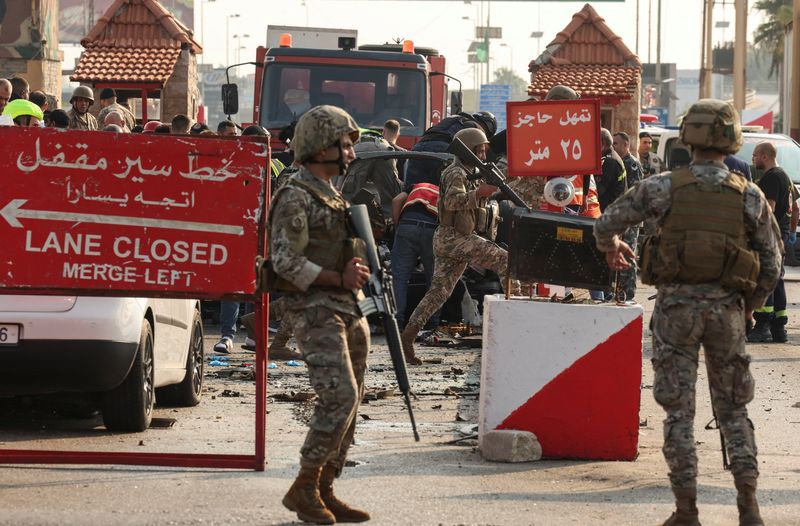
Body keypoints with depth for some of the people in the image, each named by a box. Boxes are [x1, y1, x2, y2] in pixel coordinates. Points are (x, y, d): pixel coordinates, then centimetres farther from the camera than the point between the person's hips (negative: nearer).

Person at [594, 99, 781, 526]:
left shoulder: (664, 188, -5)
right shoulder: (749, 197, 0)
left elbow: (606, 224, 1)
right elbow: (771, 264, 2)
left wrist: (612, 247, 24)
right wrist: (748, 305, 18)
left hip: (677, 307, -2)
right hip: (726, 308, 2)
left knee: (679, 410, 5)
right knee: (733, 410, 13)